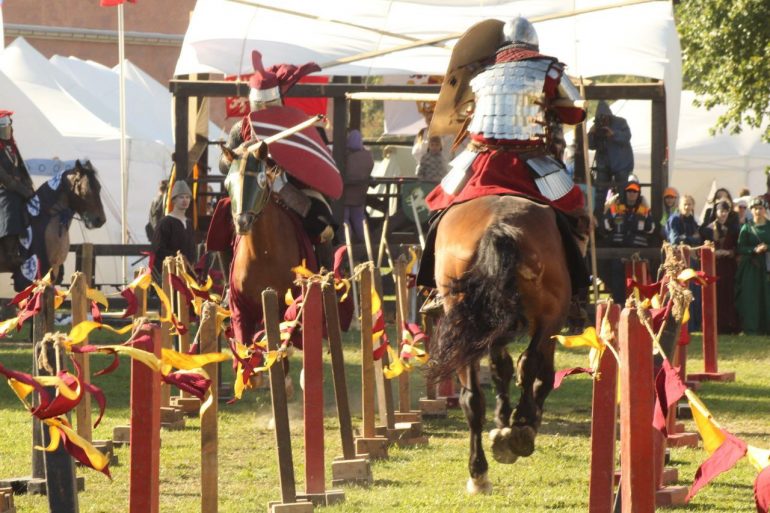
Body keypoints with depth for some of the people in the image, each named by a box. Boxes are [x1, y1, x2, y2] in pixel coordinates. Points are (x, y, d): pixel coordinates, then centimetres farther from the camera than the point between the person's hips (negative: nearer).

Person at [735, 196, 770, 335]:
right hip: (751, 268, -1)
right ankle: (751, 327, -3)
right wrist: (755, 250, -17)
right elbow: (740, 249, -2)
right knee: (751, 297, -5)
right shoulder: (747, 228, 5)